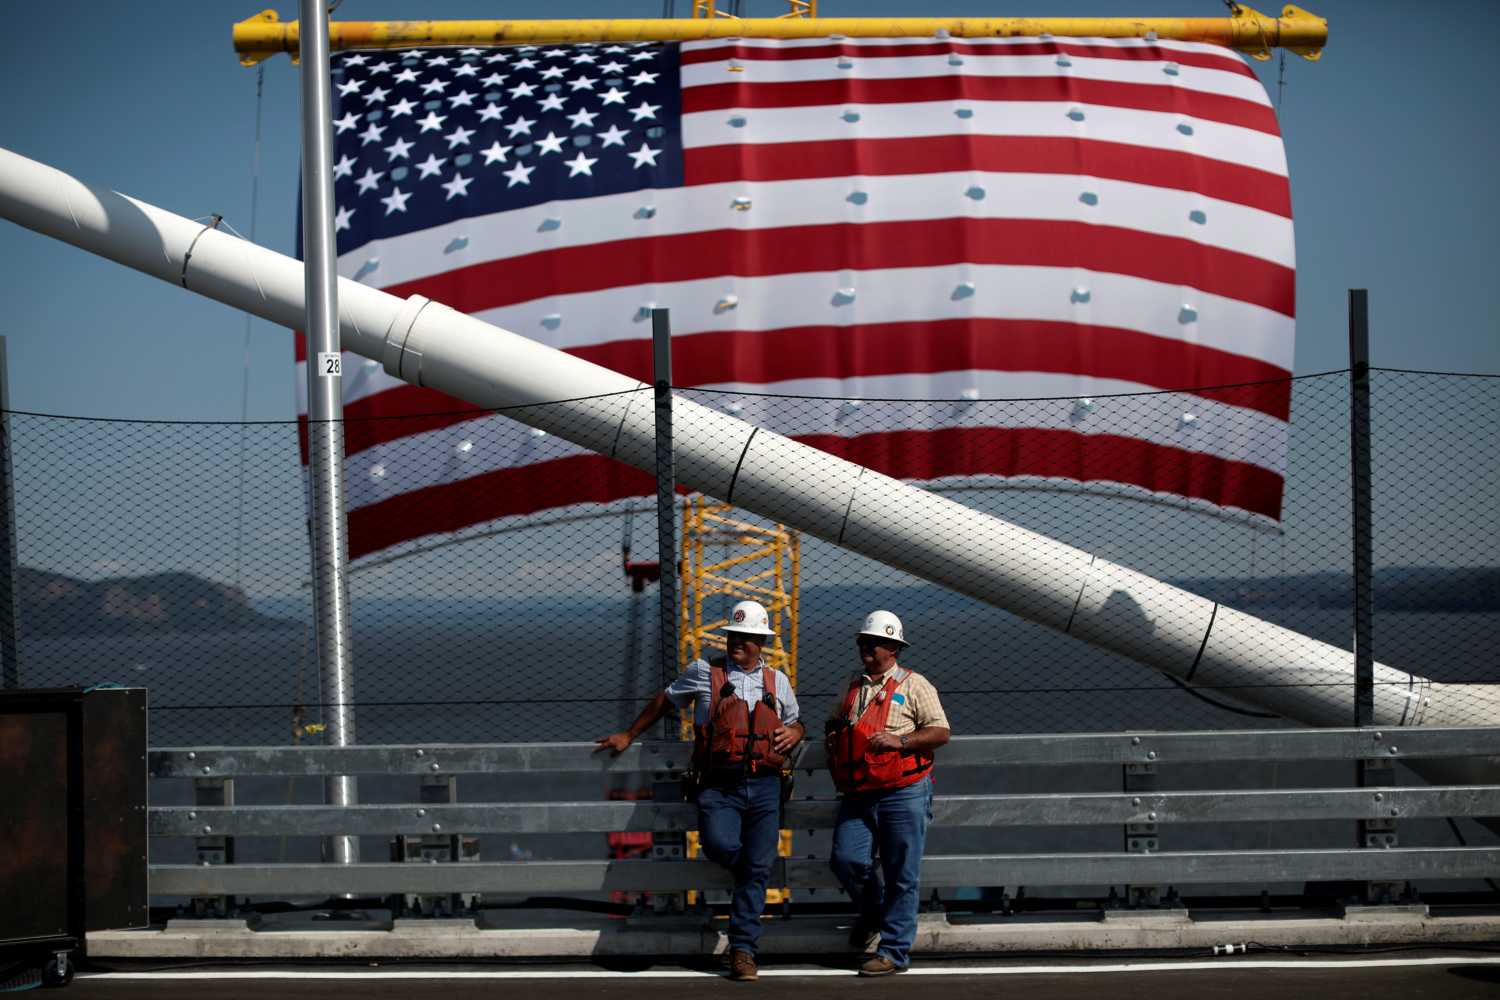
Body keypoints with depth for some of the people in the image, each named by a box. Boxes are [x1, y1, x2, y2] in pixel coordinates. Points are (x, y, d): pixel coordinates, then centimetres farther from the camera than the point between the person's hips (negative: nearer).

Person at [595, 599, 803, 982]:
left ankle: (743, 950, 4)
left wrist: (793, 732, 4)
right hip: (718, 785, -2)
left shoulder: (777, 682, 14)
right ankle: (747, 874, 8)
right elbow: (665, 700, 20)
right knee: (720, 845, -28)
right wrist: (629, 735, 24)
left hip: (764, 788, 2)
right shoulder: (703, 673, 6)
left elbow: (795, 722, 29)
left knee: (757, 870, -3)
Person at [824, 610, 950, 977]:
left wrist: (900, 741, -16)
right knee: (845, 859, -6)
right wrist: (833, 736, 15)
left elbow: (940, 732, -4)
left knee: (902, 876, -3)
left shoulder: (913, 685, 2)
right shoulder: (852, 688, 19)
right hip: (857, 795, 5)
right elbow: (833, 724, 36)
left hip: (903, 794, -5)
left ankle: (894, 951, 3)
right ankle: (871, 911, 24)